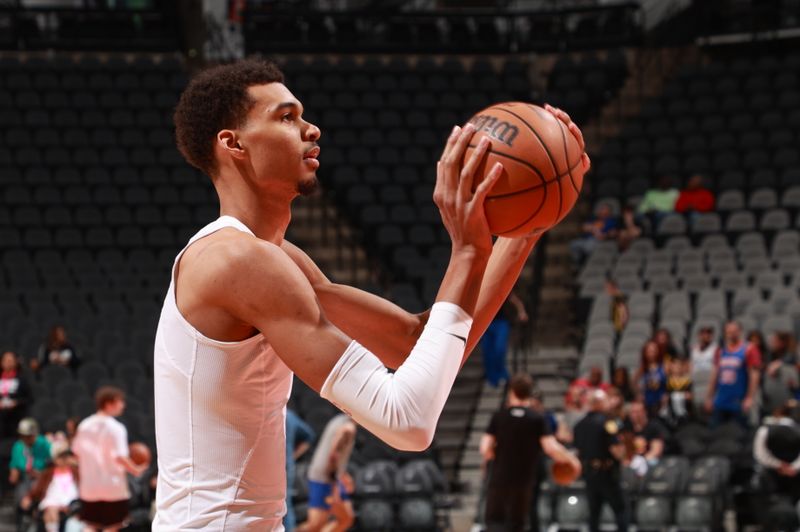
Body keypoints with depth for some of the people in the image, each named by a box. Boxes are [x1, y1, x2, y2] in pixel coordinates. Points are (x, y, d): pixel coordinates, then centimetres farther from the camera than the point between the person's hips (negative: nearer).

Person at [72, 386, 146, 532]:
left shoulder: (85, 425, 5)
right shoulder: (116, 428, -14)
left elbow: (77, 451, 11)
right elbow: (120, 457, -21)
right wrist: (136, 470, -9)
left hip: (89, 487, 5)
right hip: (112, 487, -5)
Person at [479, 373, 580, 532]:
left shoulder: (498, 417, -2)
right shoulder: (538, 419, -5)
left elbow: (485, 450, -7)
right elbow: (551, 448, -15)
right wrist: (571, 459, 2)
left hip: (498, 480, 0)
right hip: (523, 483, 0)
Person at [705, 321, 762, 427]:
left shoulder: (749, 351, -5)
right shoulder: (721, 351, 12)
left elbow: (754, 376, -10)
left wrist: (749, 398, -17)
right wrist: (709, 397, 11)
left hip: (738, 404, -5)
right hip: (720, 403, 5)